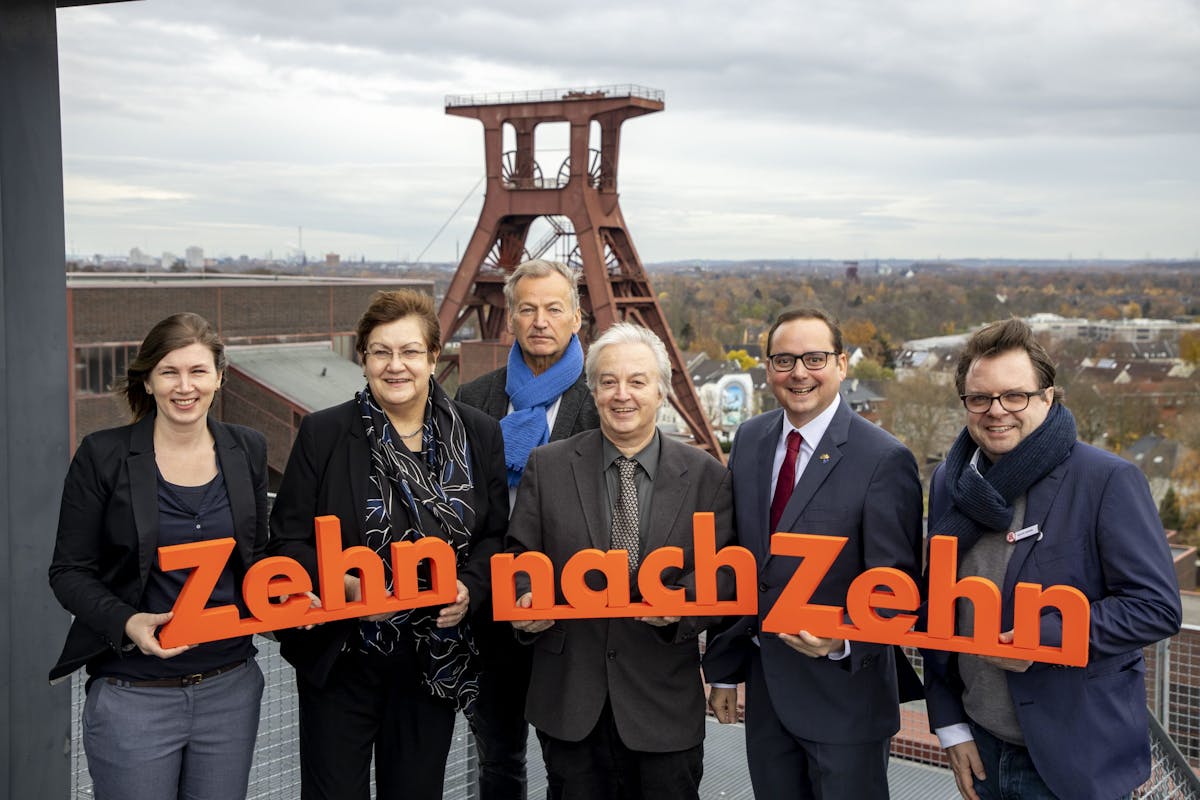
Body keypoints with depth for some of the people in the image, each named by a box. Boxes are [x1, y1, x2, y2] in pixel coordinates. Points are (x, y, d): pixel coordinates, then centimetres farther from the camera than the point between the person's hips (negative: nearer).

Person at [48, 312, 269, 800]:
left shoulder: (247, 450, 4)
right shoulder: (103, 456, -7)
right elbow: (69, 572, -4)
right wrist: (126, 623, -21)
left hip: (230, 689, 3)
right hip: (133, 697, -3)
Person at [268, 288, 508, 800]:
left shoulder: (478, 434, -1)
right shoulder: (323, 434, -7)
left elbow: (495, 535, 7)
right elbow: (288, 541, -5)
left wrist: (469, 588, -12)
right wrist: (343, 585, -23)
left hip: (437, 657, 2)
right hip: (340, 658, -2)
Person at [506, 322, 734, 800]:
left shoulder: (706, 476, 0)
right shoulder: (547, 467, 2)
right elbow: (521, 555, 5)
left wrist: (682, 602, -20)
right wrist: (527, 599, -15)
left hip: (664, 700, 0)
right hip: (568, 695, 1)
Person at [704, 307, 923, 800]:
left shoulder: (885, 460, -15)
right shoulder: (749, 441, 4)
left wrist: (843, 639, -33)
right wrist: (723, 668, 11)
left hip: (845, 692, -5)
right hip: (765, 689, 5)